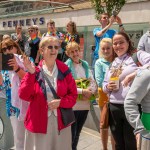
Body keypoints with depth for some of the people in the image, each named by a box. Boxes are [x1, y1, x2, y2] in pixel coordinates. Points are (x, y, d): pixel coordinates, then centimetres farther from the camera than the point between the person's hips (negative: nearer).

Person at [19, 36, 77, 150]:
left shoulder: (64, 70, 0)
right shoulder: (34, 71, -3)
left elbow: (73, 95, 3)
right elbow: (24, 95, -11)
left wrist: (60, 102, -15)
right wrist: (31, 74, -19)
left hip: (60, 121, 2)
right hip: (38, 122, -1)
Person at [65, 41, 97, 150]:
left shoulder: (85, 65, 8)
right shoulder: (66, 66, -6)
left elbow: (93, 83, 6)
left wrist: (90, 92, -14)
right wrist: (82, 91, -20)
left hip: (85, 104, 5)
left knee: (77, 133, 20)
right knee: (71, 134, 5)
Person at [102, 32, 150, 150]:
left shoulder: (137, 55, -1)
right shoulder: (113, 63, 16)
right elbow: (104, 84, 20)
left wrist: (133, 74, -24)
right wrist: (108, 87, -3)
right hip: (114, 107, 6)